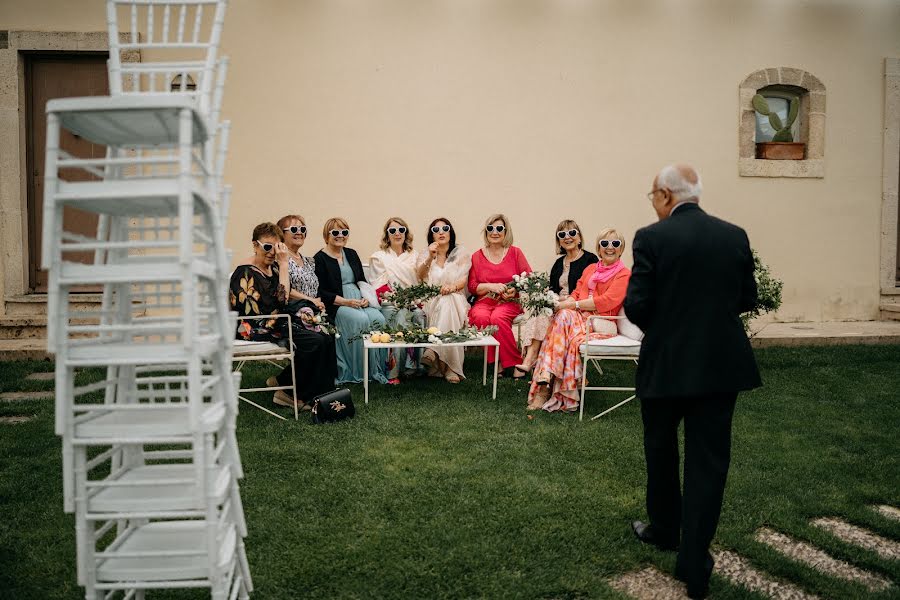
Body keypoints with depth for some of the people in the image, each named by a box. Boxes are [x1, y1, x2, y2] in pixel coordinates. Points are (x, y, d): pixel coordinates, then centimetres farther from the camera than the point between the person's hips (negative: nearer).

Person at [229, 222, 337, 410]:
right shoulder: (245, 273, -12)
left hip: (274, 323, 9)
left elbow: (286, 295, 2)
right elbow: (281, 300, -22)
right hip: (255, 329, -9)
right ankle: (288, 392, -6)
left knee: (326, 339, -9)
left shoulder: (273, 267, 14)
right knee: (314, 342, -22)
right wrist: (284, 264, -18)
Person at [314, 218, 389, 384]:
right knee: (361, 320, -32)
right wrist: (346, 302, -15)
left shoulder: (351, 254, 20)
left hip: (360, 301, 5)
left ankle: (377, 369, -17)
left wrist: (366, 297, -1)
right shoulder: (319, 259, 1)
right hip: (336, 305, -5)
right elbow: (321, 292, -6)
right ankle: (359, 372, -22)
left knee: (379, 319, -24)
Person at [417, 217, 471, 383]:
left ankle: (434, 351, -44)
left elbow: (463, 280, -1)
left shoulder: (461, 253, 12)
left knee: (447, 302, -36)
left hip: (455, 299, 0)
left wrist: (452, 287, -25)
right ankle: (449, 367, -40)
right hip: (431, 300, 1)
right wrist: (430, 258, -23)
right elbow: (421, 276, -5)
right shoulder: (425, 254, 15)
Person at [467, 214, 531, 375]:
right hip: (484, 301, 1)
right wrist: (491, 286, -9)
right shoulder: (477, 256, 11)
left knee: (498, 317, -34)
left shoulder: (515, 253, 9)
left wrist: (516, 290, -12)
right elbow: (472, 287, 8)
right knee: (481, 317, -33)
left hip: (510, 303, -1)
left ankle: (513, 362, -22)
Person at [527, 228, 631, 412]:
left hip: (601, 323, -4)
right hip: (580, 316, 4)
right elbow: (576, 293, 17)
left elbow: (607, 301, -10)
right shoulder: (590, 269, 23)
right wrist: (566, 302, -7)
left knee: (564, 316, -32)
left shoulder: (624, 274, 3)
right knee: (562, 316, -30)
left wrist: (574, 305, -15)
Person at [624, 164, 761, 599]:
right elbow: (747, 299, 7)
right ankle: (694, 564, 11)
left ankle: (664, 530, 39)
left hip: (666, 363, -2)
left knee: (661, 452, 20)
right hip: (721, 365, 3)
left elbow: (636, 306, -12)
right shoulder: (735, 236, 1)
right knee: (708, 461, 8)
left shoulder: (651, 238, -12)